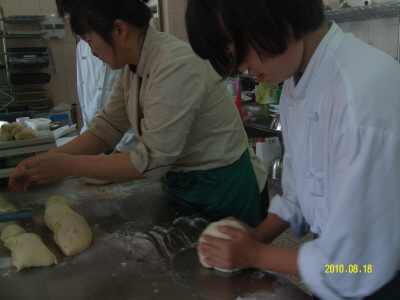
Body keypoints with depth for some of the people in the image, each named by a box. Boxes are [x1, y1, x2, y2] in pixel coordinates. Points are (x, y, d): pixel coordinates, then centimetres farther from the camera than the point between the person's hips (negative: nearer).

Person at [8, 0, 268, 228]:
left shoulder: (176, 66, -29)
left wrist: (69, 166, -22)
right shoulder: (132, 65, -1)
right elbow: (108, 127, 4)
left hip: (223, 190, -8)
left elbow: (151, 160, -29)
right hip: (180, 185, 8)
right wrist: (46, 160, -4)